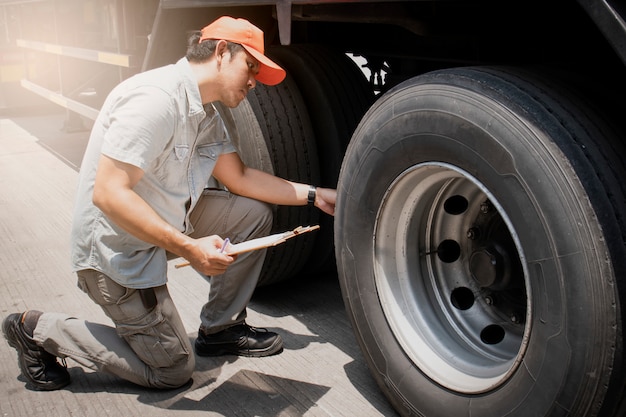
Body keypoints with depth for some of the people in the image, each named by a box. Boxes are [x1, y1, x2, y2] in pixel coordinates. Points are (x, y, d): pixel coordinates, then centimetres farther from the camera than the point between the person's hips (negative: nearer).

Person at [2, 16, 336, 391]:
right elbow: (108, 194, -31)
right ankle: (39, 331, 11)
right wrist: (189, 247, -34)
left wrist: (313, 195, 5)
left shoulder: (205, 115, 4)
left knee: (254, 213, 1)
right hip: (117, 249, -9)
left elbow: (239, 178, 8)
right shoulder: (157, 98, -26)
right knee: (174, 370, 2)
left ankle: (220, 329, 14)